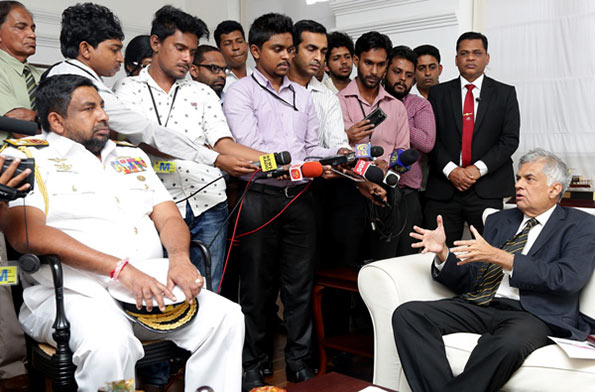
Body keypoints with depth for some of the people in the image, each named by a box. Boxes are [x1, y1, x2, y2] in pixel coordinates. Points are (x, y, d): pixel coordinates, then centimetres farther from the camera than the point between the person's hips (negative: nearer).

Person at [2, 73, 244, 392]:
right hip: (75, 292, -5)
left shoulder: (133, 157, 22)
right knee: (110, 345, -35)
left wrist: (180, 258, -10)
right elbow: (26, 234, -14)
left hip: (151, 287, 6)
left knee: (226, 317, -14)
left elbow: (169, 217, 16)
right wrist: (120, 268, -22)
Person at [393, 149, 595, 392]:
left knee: (509, 343, -41)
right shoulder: (498, 220, 23)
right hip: (478, 306, 5)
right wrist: (442, 253, -3)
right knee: (407, 314, -19)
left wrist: (499, 256, -14)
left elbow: (569, 278, -10)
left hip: (532, 314, -5)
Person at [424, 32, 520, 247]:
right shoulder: (438, 93, 11)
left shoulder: (505, 93, 10)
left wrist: (478, 169, -11)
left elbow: (510, 139, 1)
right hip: (443, 189, 1)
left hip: (487, 190, 0)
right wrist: (450, 170, -10)